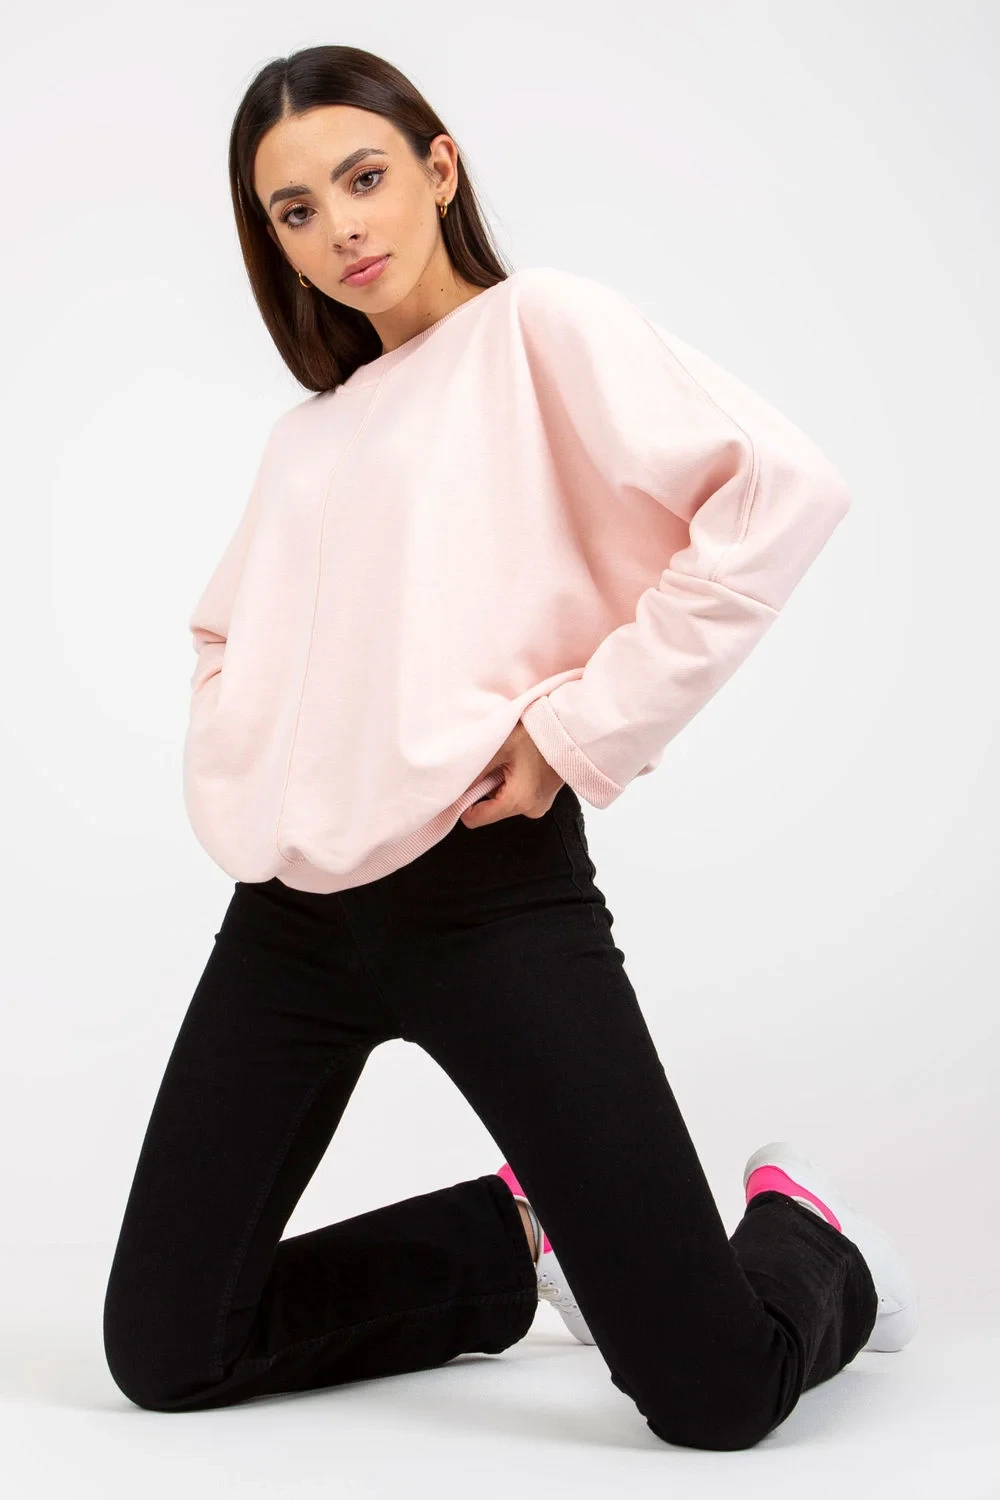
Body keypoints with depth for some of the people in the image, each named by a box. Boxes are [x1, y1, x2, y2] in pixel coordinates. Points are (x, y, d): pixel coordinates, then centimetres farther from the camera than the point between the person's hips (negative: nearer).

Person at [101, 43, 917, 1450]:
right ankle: (511, 1241, 26)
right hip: (291, 916, 7)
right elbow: (229, 630, 33)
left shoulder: (540, 320, 0)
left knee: (716, 1397, -11)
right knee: (162, 1357, 8)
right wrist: (236, 776, 12)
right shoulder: (309, 433, 19)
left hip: (487, 892, -7)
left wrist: (581, 727, -15)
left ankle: (809, 1242, 24)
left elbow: (782, 485, -14)